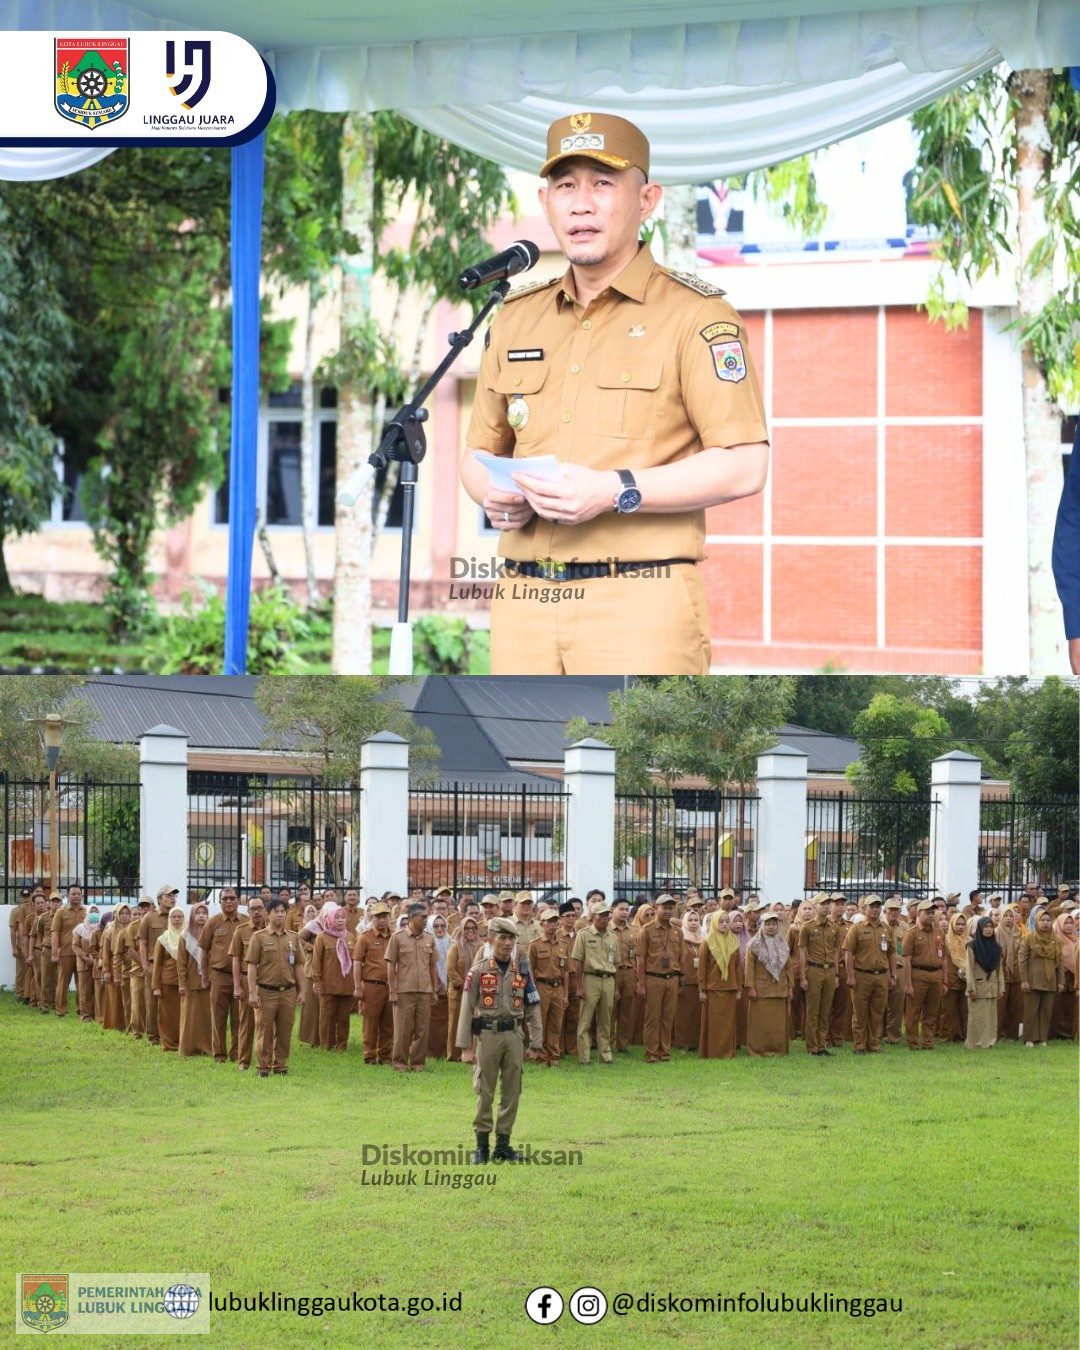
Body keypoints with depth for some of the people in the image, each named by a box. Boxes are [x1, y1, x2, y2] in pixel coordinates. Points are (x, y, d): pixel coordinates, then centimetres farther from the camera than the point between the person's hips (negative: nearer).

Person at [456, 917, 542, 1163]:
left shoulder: (522, 970, 6)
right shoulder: (479, 970, -2)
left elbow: (533, 1007, 8)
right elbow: (466, 1009, -2)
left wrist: (536, 1041, 2)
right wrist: (465, 1047, -6)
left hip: (514, 1034, 3)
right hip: (487, 1034, -3)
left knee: (512, 1092, 4)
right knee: (484, 1092, 1)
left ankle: (503, 1143, 13)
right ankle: (482, 1145, 8)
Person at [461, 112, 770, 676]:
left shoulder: (694, 314, 0)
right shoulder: (517, 317, 18)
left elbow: (744, 466, -8)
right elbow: (480, 452, 26)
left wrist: (614, 492, -18)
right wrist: (493, 495, 1)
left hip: (640, 605, -5)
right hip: (524, 605, 6)